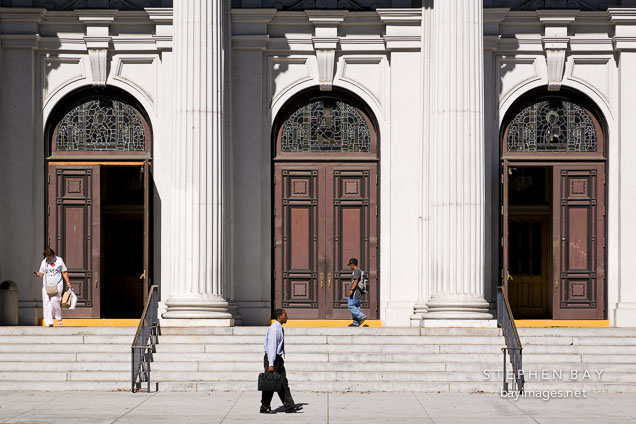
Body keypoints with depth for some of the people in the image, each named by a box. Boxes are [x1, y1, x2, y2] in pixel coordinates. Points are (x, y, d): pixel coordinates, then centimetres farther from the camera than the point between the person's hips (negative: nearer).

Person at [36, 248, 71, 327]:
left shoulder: (59, 260, 4)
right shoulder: (44, 262, 10)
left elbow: (64, 272, 8)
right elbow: (42, 273, 12)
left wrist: (68, 283, 3)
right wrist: (38, 274, -12)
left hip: (57, 285, -3)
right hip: (46, 285, 3)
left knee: (55, 300, -18)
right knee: (47, 303, -4)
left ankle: (59, 317, 4)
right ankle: (49, 322, -1)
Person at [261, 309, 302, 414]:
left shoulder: (279, 328, 13)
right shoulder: (274, 329, -17)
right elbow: (271, 347, -21)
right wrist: (271, 364, -24)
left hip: (278, 358, 10)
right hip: (272, 358, -10)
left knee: (283, 383, 8)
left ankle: (289, 406, 8)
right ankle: (265, 408, 7)